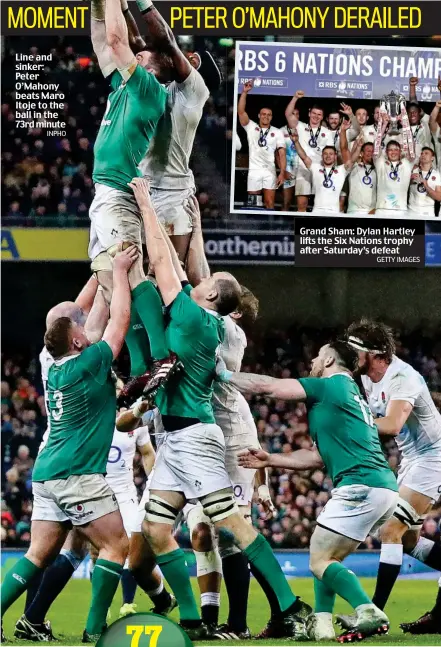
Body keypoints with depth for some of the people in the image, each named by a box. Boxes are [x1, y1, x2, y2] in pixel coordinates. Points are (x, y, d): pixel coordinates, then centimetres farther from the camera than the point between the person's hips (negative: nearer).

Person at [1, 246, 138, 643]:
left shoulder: (56, 369, 13)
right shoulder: (87, 365, -8)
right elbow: (120, 319, -2)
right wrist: (120, 271, 8)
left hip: (48, 474, 8)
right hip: (78, 475, -8)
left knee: (41, 554, 8)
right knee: (116, 544, -3)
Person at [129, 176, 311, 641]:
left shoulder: (193, 316, -11)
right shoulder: (211, 324, 11)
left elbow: (161, 262, -8)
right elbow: (173, 266, 21)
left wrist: (146, 204, 0)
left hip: (193, 437, -9)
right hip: (175, 439, 9)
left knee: (233, 524, -11)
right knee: (156, 531, 5)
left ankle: (290, 607, -12)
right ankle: (192, 621, 6)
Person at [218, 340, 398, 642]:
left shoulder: (330, 385, 0)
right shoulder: (352, 395, 27)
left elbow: (265, 386, 0)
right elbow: (318, 457, 27)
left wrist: (224, 373, 13)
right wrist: (269, 460, 27)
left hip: (362, 486, -9)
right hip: (385, 486, 9)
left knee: (320, 561, -6)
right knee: (326, 558, 18)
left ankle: (369, 613, -21)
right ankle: (321, 624, 11)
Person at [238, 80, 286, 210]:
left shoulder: (277, 132, 7)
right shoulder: (251, 127, 5)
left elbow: (282, 153, 2)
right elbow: (241, 111, -7)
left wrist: (282, 173, -8)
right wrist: (245, 92, -17)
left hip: (270, 171, 0)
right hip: (254, 170, 0)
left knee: (269, 203, -3)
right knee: (252, 203, 0)